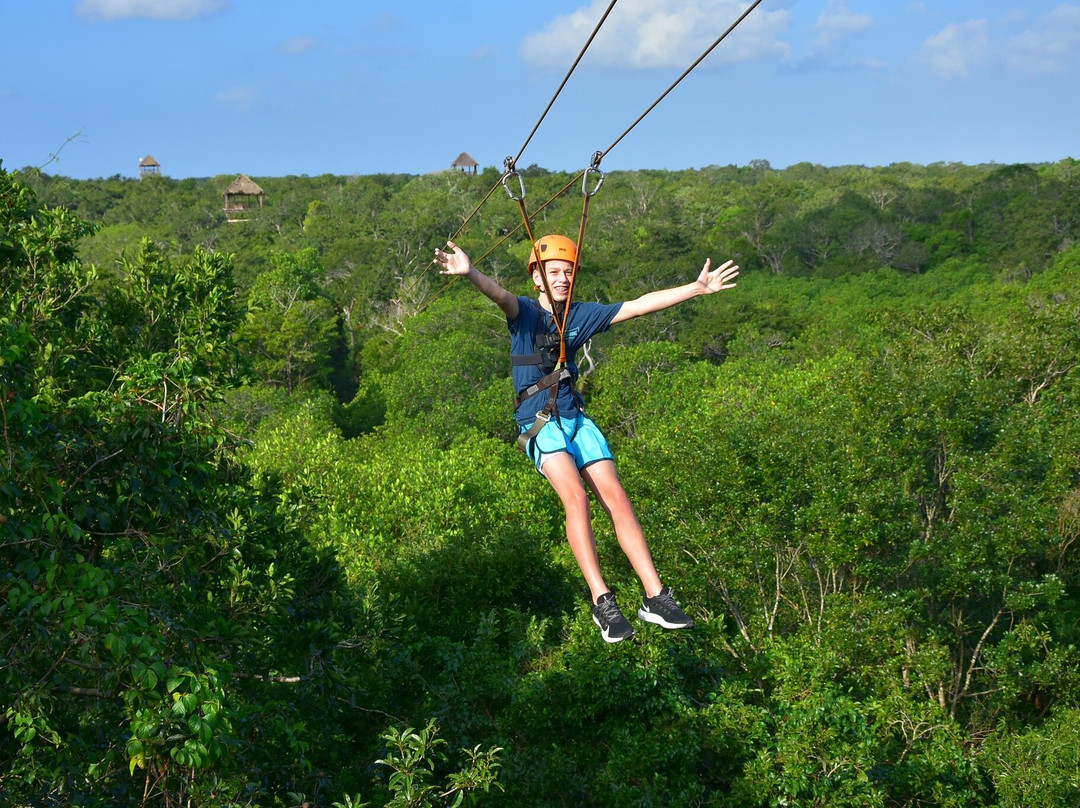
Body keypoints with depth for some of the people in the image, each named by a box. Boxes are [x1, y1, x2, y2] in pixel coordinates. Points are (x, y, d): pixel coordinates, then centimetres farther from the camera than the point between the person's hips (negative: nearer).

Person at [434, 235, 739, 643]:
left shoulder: (582, 315, 10)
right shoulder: (524, 312, -4)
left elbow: (639, 305, 13)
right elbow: (501, 295, -26)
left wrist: (698, 287, 11)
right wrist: (470, 274, -49)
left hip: (577, 419, 5)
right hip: (540, 424, -5)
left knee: (617, 500, -7)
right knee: (576, 497, -25)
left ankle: (655, 598, -6)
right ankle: (602, 602, -25)